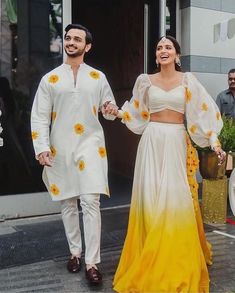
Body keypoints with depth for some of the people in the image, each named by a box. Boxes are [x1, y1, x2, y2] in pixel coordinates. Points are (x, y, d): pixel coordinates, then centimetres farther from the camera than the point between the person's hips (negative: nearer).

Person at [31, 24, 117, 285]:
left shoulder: (98, 77, 8)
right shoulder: (50, 79, 5)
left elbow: (109, 111, 14)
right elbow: (39, 117, 1)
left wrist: (110, 111, -10)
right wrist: (42, 148, -10)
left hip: (90, 145, -1)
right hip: (60, 149, 1)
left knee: (90, 202, -9)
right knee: (67, 203, 10)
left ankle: (92, 263, -2)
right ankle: (75, 252, 27)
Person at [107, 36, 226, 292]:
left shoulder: (187, 80, 4)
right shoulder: (146, 81, 6)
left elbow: (203, 112, 0)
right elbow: (137, 113, 13)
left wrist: (214, 142, -6)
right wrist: (117, 111, -4)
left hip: (177, 143, 0)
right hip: (152, 142, 1)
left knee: (177, 197, -1)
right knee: (151, 198, 0)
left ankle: (178, 262, 15)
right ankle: (151, 261, 14)